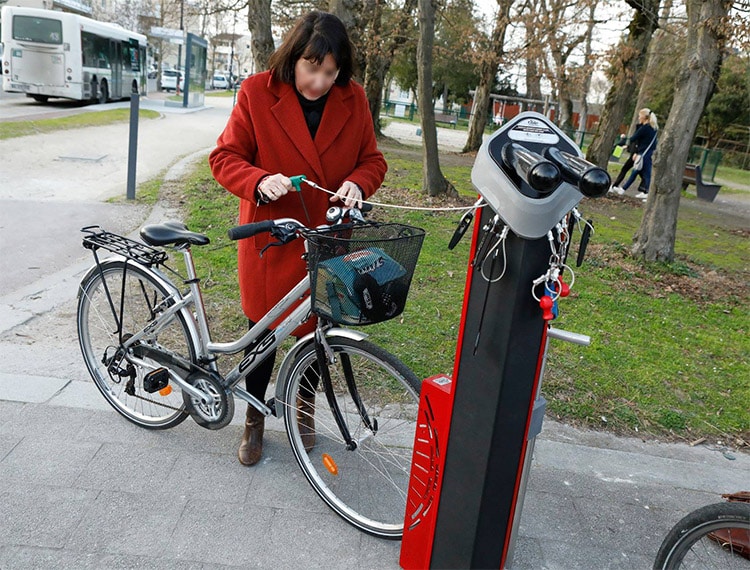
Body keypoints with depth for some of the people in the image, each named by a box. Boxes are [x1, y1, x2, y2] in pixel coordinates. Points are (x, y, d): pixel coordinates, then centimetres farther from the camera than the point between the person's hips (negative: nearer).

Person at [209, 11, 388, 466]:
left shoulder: (354, 100, -1)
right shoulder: (257, 93, -8)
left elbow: (373, 160, 7)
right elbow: (225, 158, -5)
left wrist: (357, 184, -16)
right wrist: (261, 181, -25)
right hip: (271, 238, -2)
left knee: (318, 327, 13)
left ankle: (305, 401, 42)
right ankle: (254, 420, 32)